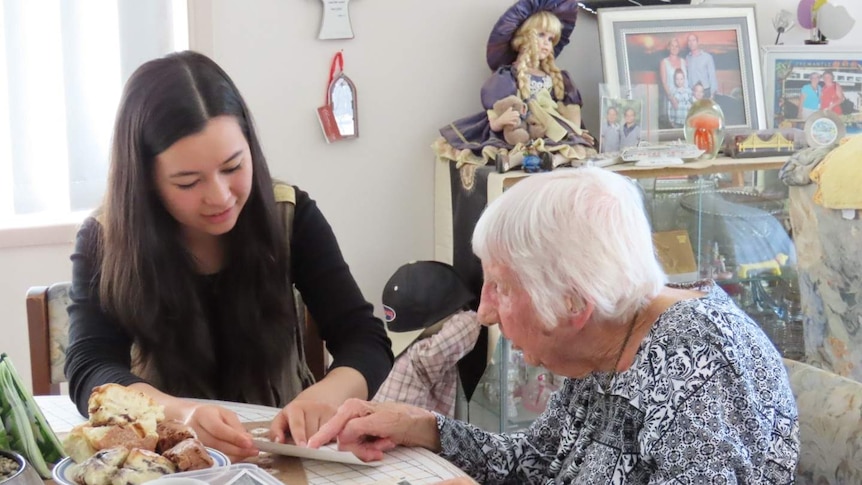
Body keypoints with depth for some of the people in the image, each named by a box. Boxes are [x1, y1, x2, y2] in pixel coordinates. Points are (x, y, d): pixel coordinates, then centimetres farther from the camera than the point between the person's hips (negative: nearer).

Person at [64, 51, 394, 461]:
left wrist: (326, 395, -34)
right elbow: (89, 371, -20)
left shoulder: (291, 217, -9)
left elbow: (366, 343, -12)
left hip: (283, 446, 1)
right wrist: (180, 413, -39)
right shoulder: (105, 241, -11)